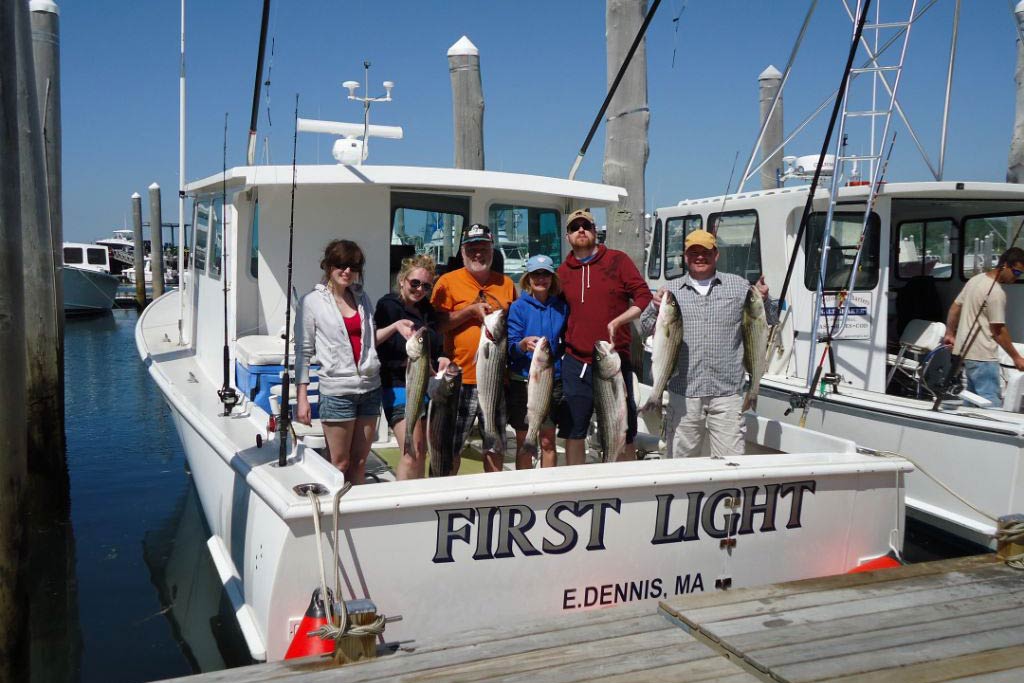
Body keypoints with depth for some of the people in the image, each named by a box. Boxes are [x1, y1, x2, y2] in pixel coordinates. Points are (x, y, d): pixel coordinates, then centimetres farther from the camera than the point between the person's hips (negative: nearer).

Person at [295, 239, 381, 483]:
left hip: (370, 388, 5)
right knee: (340, 464, 0)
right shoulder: (312, 302, -1)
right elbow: (303, 351, -2)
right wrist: (301, 397, -7)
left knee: (359, 461, 10)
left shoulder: (362, 298, 12)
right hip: (337, 391, -5)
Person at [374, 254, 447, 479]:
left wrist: (441, 359, 7)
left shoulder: (428, 311, 17)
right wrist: (395, 326, -28)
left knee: (423, 452, 8)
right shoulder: (388, 305, -2)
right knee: (413, 452, -15)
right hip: (400, 386, -7)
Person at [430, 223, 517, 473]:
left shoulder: (505, 283, 12)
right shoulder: (448, 281, 0)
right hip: (461, 378, -3)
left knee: (496, 447, 13)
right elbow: (437, 324, -7)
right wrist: (471, 310, -14)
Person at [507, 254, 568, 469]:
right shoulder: (518, 307, -4)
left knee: (548, 441, 8)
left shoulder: (561, 306, 5)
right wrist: (524, 344, -30)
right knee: (524, 442, 6)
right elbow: (511, 347, -10)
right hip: (523, 380, -2)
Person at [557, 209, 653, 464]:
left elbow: (644, 298, -4)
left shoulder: (618, 260, 1)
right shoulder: (563, 272, 9)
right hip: (576, 364, 3)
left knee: (624, 433, 7)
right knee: (573, 433, 8)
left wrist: (617, 321, -17)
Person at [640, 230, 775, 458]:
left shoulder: (739, 286, 10)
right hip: (683, 391, 1)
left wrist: (764, 300, -8)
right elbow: (646, 328, 9)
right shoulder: (670, 290, 11)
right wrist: (655, 307, -10)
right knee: (679, 458, 7)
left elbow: (770, 320, 13)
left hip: (727, 391, 0)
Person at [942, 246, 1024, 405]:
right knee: (991, 402, -10)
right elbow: (998, 330, -15)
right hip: (982, 357, -10)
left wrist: (949, 334, 24)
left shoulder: (976, 279, 9)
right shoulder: (997, 293, -18)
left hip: (966, 351, 10)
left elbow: (954, 309, 15)